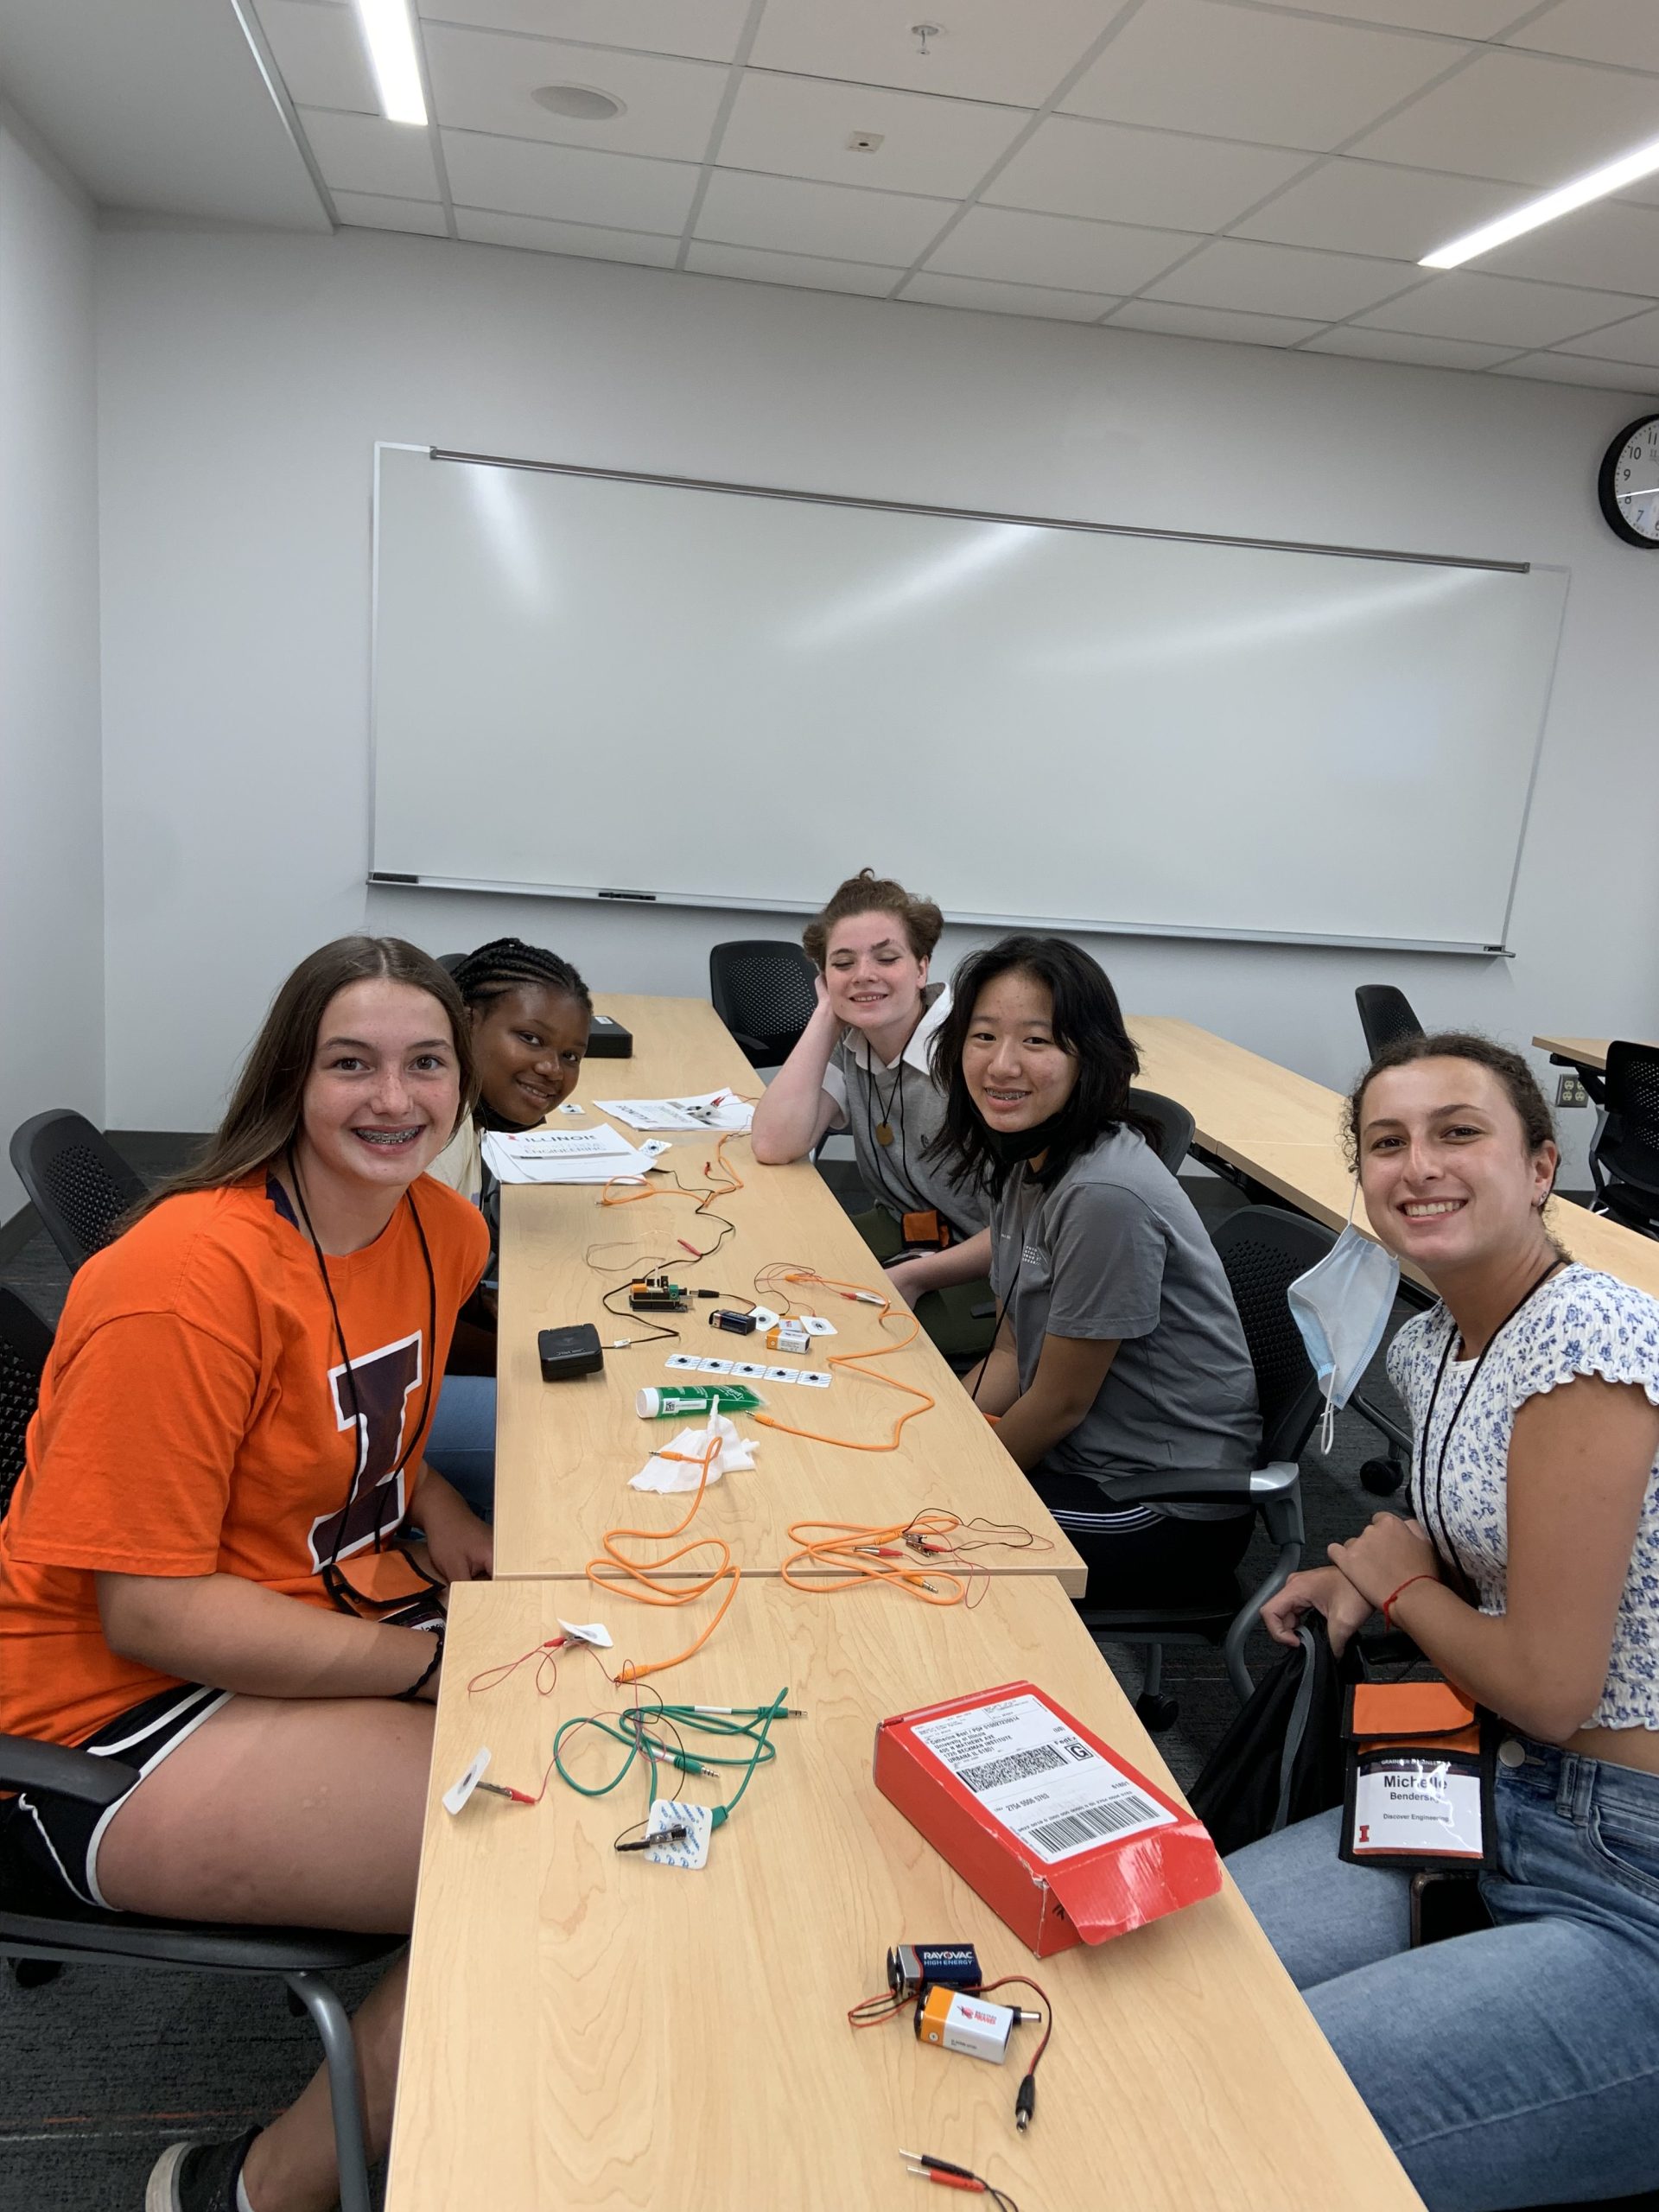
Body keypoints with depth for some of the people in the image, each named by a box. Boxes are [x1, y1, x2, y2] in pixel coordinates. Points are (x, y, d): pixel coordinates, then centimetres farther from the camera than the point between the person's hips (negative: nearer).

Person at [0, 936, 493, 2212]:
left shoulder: (441, 1229, 1)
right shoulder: (192, 1273, -23)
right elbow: (148, 1610, -22)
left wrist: (436, 1507, -2)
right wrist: (439, 1661, -23)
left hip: (346, 1619, 8)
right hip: (117, 1723, -8)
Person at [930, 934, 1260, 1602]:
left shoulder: (1105, 1195, -27)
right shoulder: (1023, 1160, 1)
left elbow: (1060, 1403, -18)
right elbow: (1011, 1355, 8)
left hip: (1166, 1506, -8)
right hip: (1084, 1457, 8)